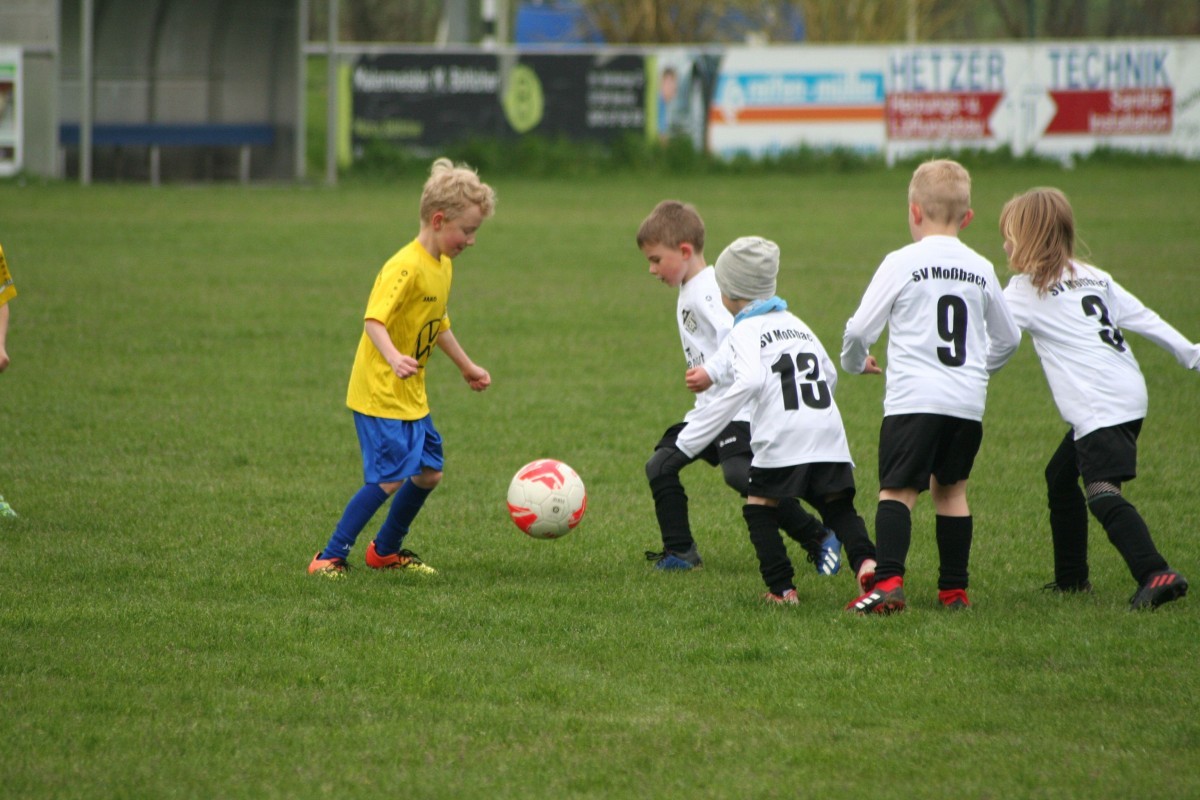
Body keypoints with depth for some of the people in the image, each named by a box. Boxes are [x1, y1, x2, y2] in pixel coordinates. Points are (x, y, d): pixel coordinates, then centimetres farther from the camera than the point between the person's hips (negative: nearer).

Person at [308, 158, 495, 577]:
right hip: (379, 393, -9)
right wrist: (394, 358, -46)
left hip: (411, 397, 9)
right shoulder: (405, 268, -20)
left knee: (428, 472, 11)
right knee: (390, 478, -14)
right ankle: (329, 558, -7)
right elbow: (374, 321, -30)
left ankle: (386, 550, 29)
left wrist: (467, 366, 33)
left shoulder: (443, 266, 10)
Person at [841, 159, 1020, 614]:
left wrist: (855, 363, 19)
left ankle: (889, 581, -23)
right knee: (950, 489, 17)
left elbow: (860, 329, -3)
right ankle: (954, 589, 18)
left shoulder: (903, 263, -3)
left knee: (897, 490, -6)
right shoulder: (980, 270, 11)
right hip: (968, 403, 5)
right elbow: (1008, 338, 22)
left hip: (914, 400, -5)